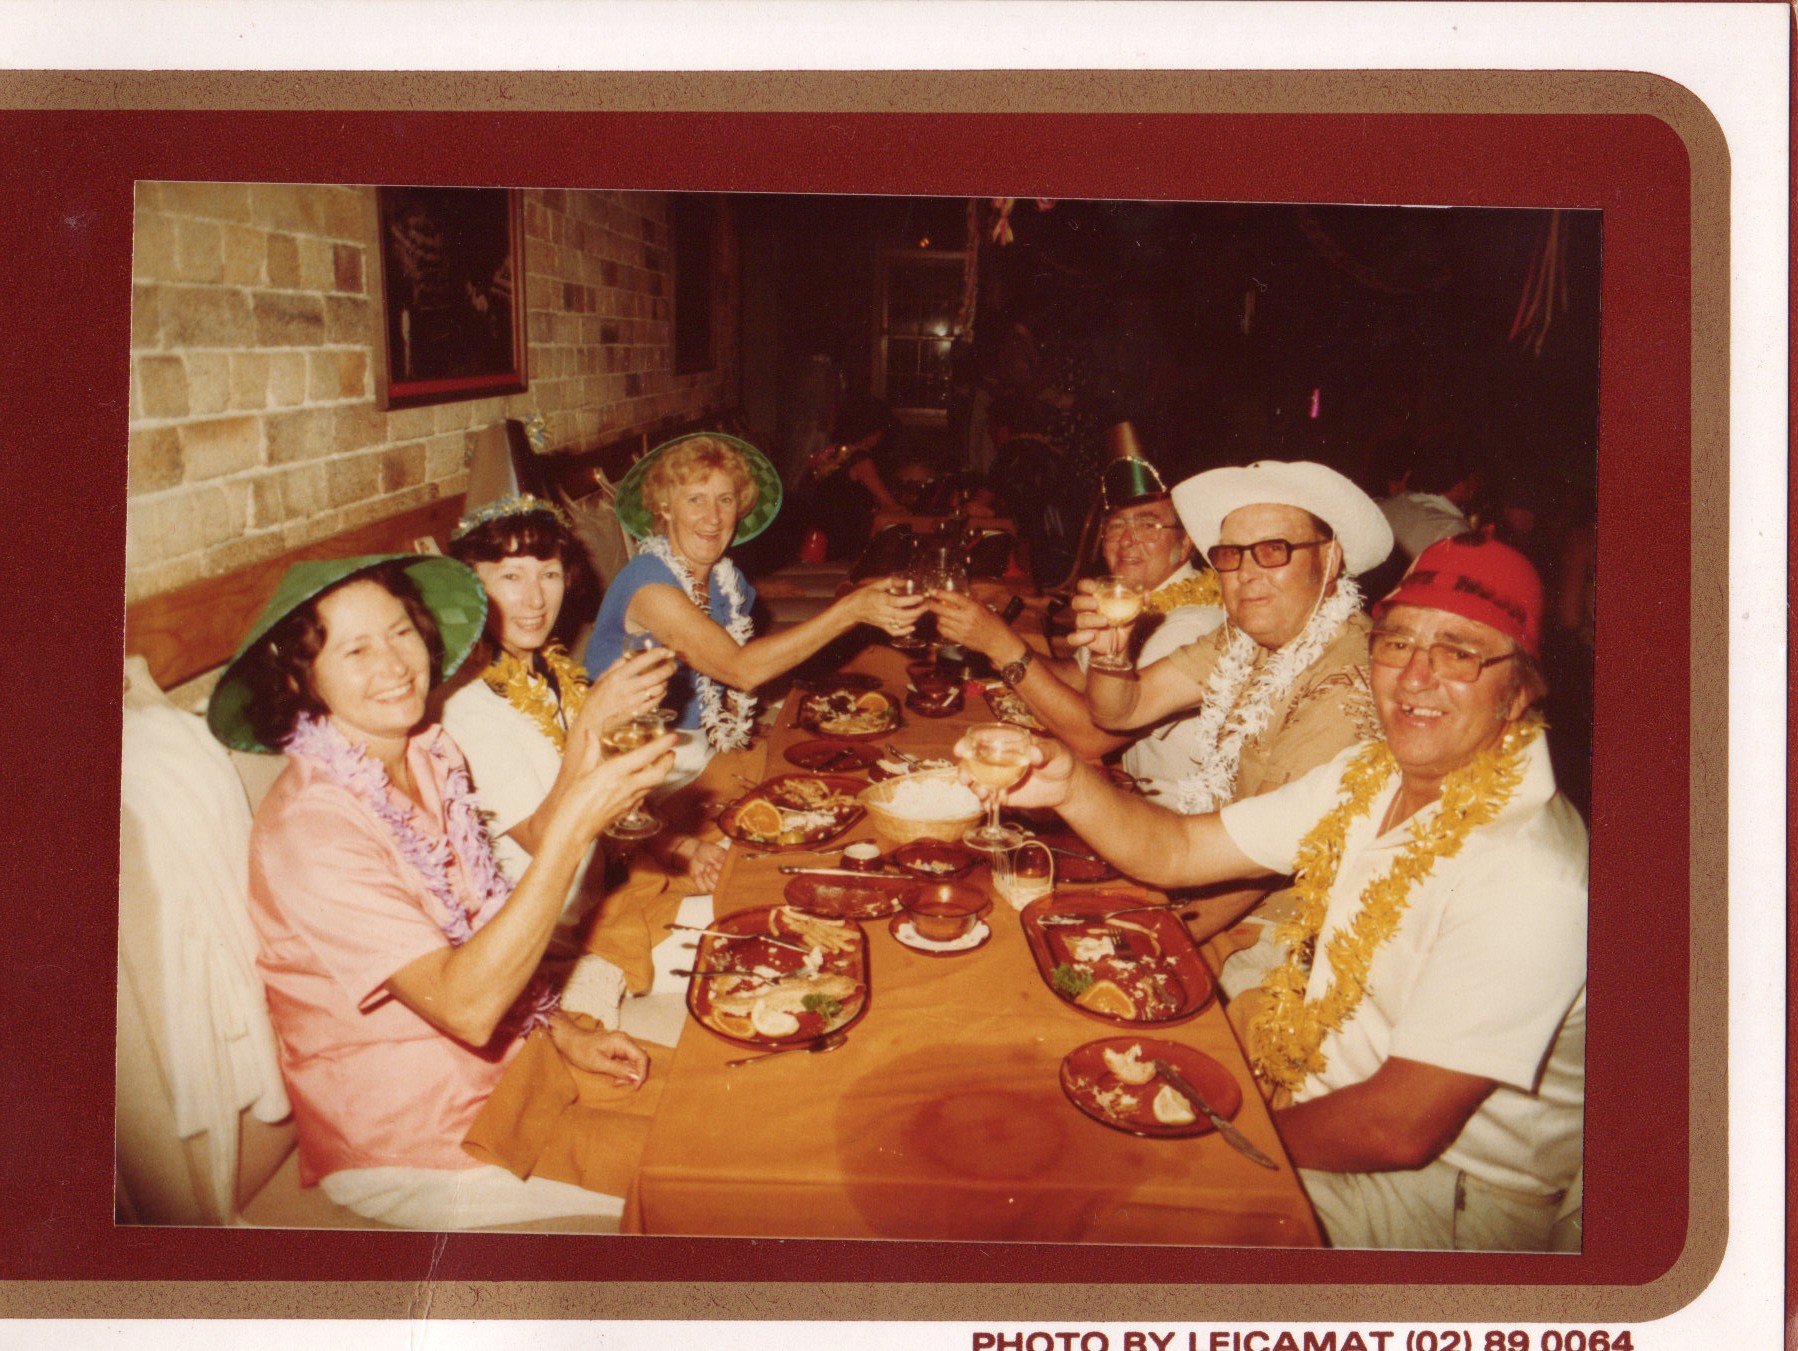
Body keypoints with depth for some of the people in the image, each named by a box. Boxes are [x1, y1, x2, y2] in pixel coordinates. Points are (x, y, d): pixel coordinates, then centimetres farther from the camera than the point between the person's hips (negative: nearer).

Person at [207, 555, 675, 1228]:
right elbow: (466, 1006, -33)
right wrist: (573, 826, -37)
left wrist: (563, 1026, -4)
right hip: (406, 1145, -7)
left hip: (504, 1058, 7)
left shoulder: (431, 759, -2)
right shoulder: (311, 830, -26)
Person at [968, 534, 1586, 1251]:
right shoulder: (1369, 777, -2)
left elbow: (1401, 1128, -28)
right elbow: (1177, 850, 0)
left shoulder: (1527, 878, -29)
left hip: (1440, 1191, -7)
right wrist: (1071, 784, -20)